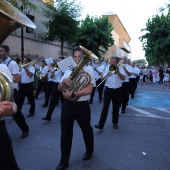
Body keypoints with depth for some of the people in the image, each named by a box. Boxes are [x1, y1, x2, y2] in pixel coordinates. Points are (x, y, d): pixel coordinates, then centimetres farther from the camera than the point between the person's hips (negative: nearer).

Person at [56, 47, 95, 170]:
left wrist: (72, 94, -20)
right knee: (65, 133, 7)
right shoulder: (68, 71, 8)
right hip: (67, 105, 4)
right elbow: (59, 88, 9)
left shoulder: (89, 71, -6)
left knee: (86, 130, 17)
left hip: (82, 105, -3)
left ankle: (89, 151, 44)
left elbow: (89, 90, -19)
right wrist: (64, 81, -13)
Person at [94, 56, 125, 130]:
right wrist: (107, 74, -16)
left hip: (117, 91, 0)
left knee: (116, 108, 9)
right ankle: (101, 124, -8)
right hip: (108, 90, 0)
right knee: (105, 107, -5)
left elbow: (123, 78, -13)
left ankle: (115, 122, 27)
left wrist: (117, 72, -22)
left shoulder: (120, 69, 4)